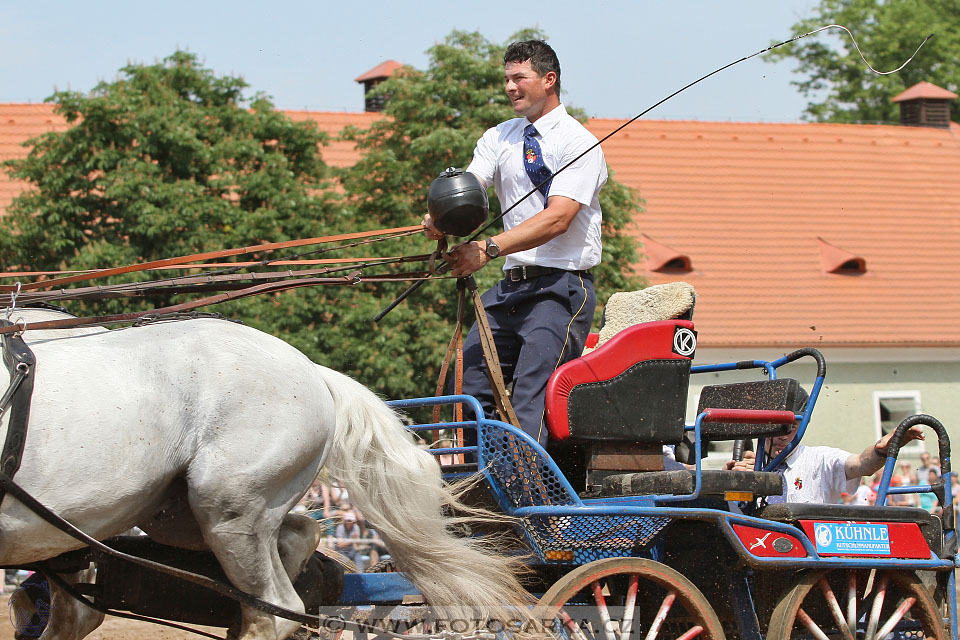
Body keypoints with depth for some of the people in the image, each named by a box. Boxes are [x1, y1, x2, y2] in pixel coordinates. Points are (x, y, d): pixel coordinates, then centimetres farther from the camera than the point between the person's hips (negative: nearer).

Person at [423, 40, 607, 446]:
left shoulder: (578, 143, -6)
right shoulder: (499, 138, 14)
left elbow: (558, 218, -18)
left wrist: (489, 249, -29)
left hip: (561, 287, -7)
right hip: (512, 285, 7)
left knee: (530, 401, -17)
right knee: (469, 383, 4)